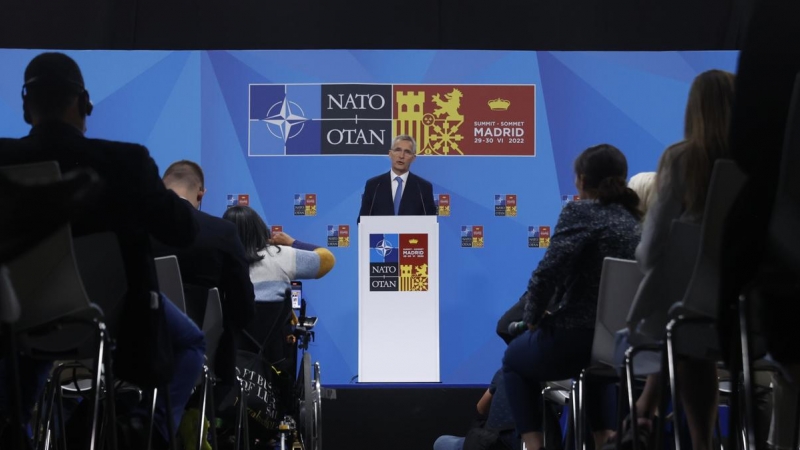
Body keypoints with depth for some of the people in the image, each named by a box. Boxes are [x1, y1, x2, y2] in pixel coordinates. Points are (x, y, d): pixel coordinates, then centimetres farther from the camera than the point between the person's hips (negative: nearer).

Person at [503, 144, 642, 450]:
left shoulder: (580, 212, -10)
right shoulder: (634, 219, 10)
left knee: (514, 359, 27)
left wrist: (533, 318, -2)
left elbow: (548, 273, -20)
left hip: (572, 339, -6)